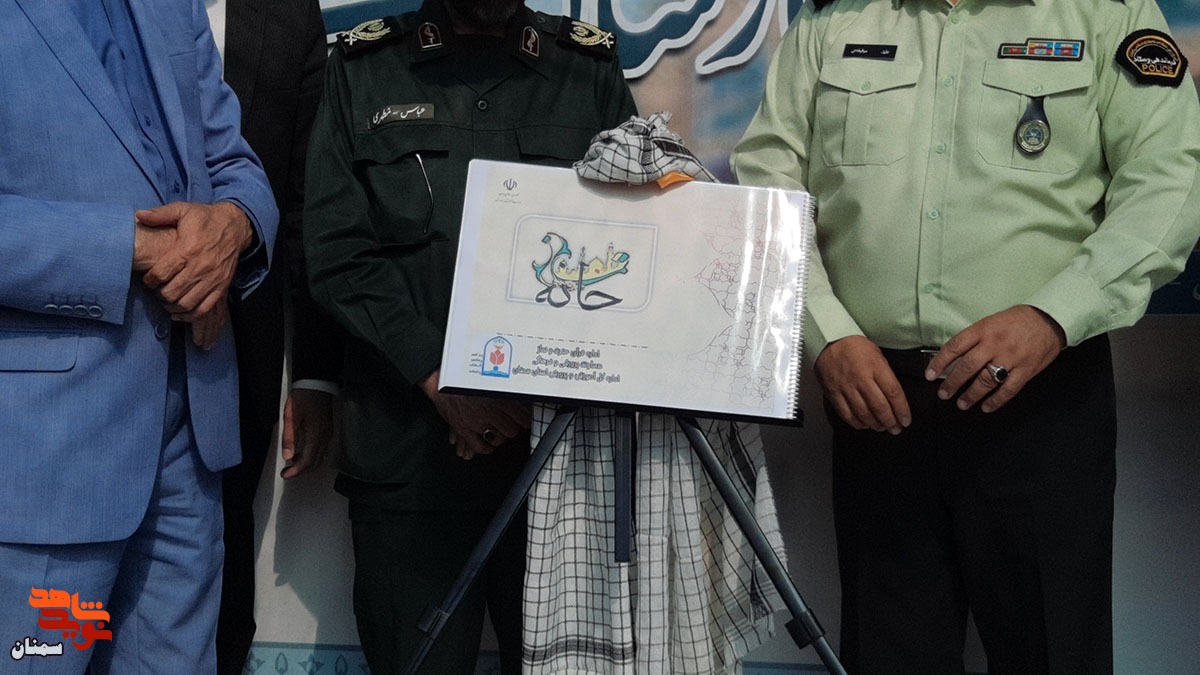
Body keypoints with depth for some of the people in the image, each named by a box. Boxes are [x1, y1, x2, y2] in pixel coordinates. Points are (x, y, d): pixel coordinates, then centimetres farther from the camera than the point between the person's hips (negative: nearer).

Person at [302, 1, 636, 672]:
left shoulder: (592, 67, 11)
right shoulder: (365, 67, 10)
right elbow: (338, 249, 1)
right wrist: (438, 378, -11)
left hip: (563, 440, 1)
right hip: (410, 448, 0)